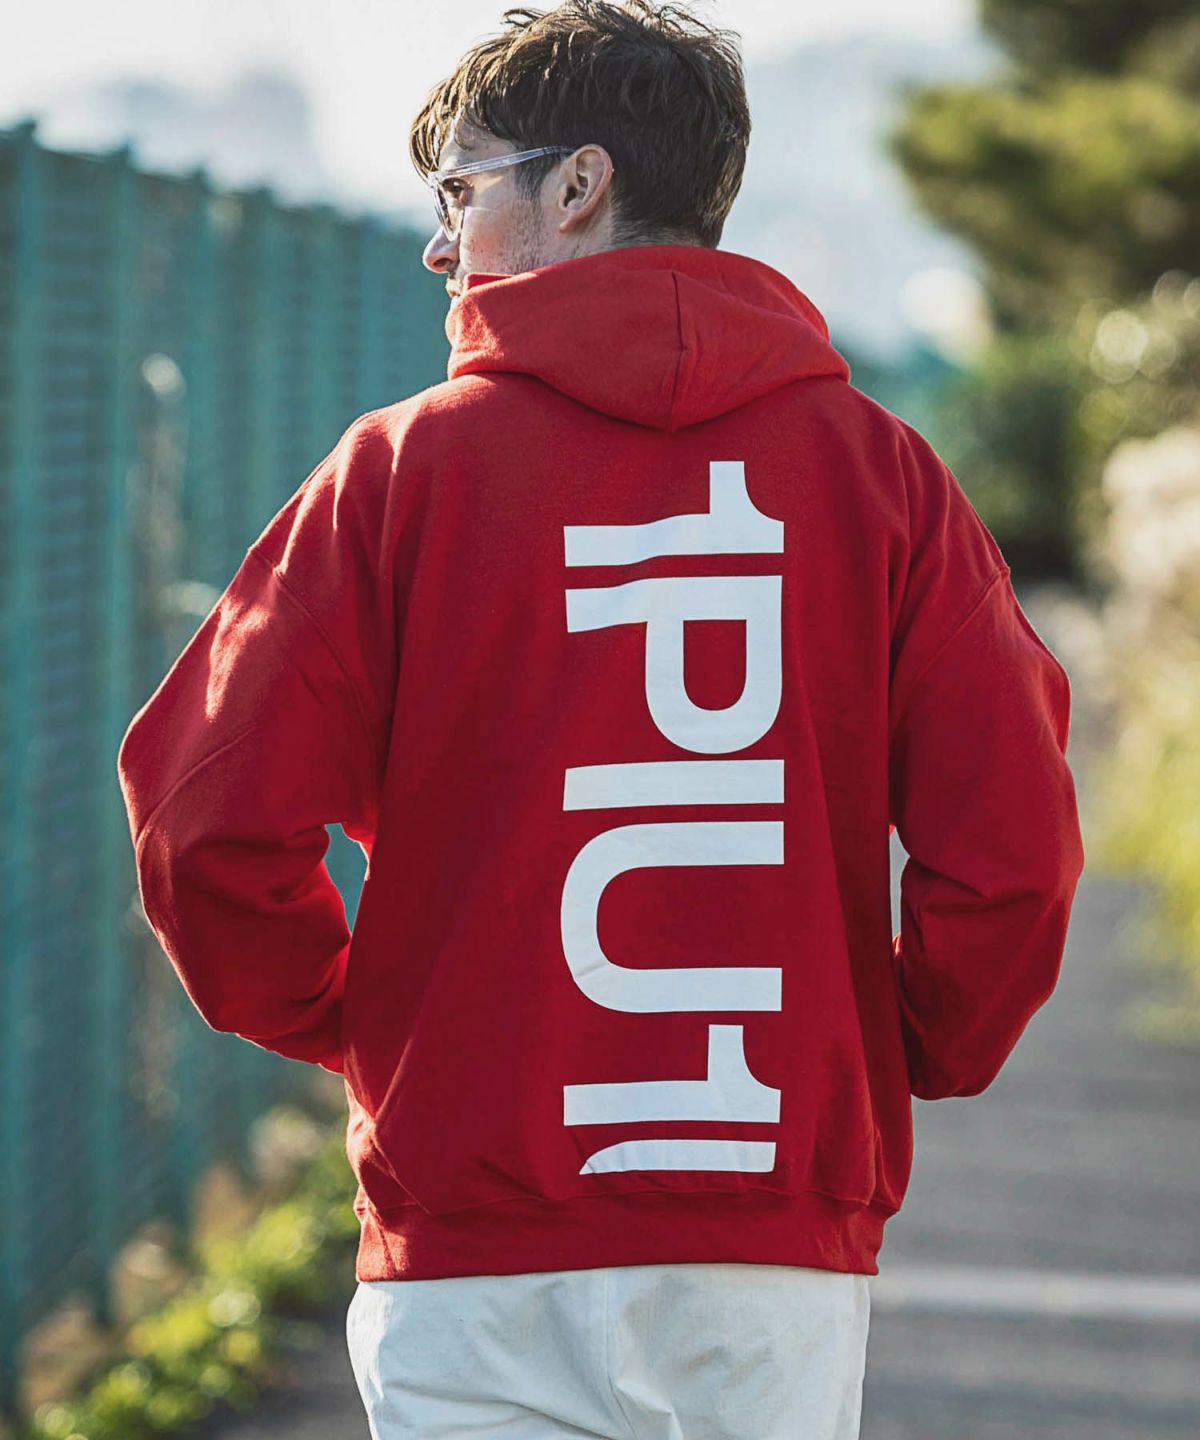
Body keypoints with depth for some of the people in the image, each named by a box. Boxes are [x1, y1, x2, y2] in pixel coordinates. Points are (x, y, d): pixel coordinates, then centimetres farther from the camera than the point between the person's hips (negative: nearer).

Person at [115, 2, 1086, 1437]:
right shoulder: (876, 470, 2)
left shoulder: (407, 466, -2)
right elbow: (1012, 844, -6)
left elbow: (208, 824, -7)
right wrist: (907, 1059, 12)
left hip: (483, 1276, -2)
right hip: (787, 1255, 2)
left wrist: (337, 1022, 10)